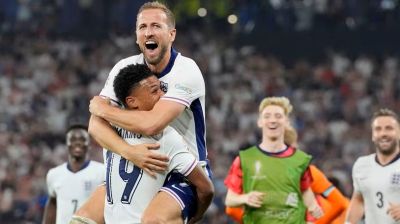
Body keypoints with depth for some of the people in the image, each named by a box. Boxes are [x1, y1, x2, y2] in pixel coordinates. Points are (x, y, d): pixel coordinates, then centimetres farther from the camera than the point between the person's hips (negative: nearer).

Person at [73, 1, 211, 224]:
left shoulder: (186, 71, -18)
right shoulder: (125, 68, -1)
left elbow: (151, 124, -30)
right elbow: (96, 124, -10)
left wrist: (103, 108, -14)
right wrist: (128, 151, -29)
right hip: (137, 168, 6)